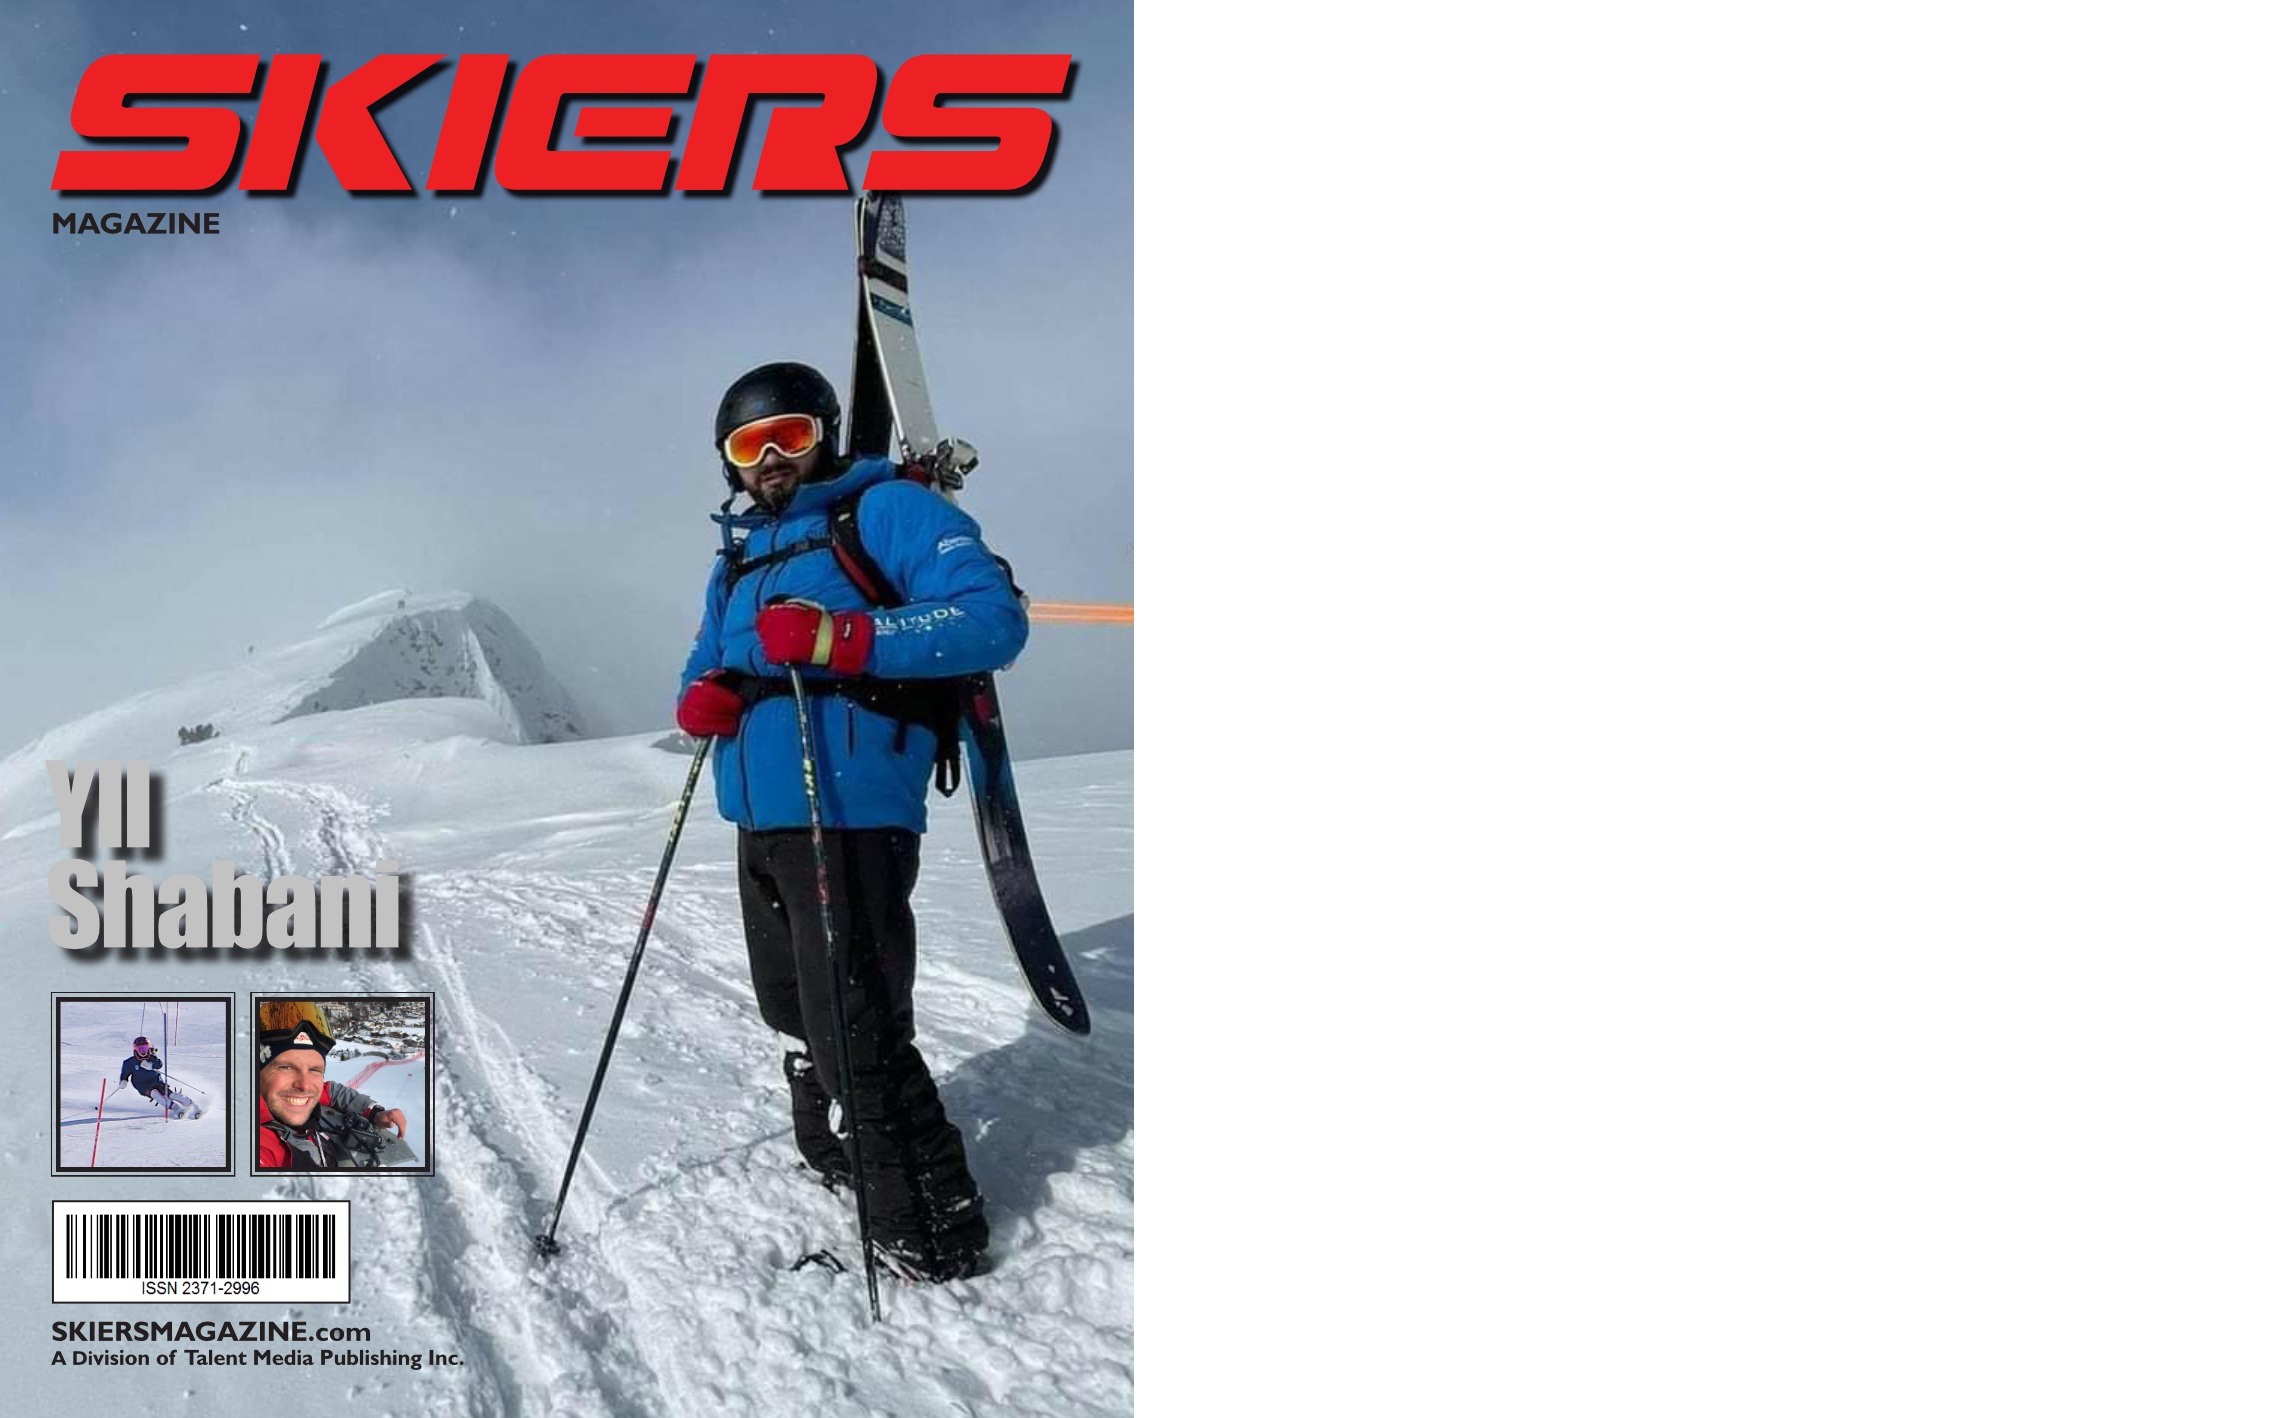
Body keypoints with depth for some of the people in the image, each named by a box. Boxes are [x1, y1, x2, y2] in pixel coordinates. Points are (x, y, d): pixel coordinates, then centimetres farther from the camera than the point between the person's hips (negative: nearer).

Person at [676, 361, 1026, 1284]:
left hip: (852, 817, -9)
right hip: (760, 823, 9)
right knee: (795, 1024, 18)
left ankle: (937, 1233, 4)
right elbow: (708, 664, 25)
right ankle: (839, 1180, 35)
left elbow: (993, 616, -16)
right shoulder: (738, 558, 21)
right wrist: (702, 697, -1)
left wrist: (844, 638, -26)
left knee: (858, 1033, -9)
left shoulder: (886, 510, -4)